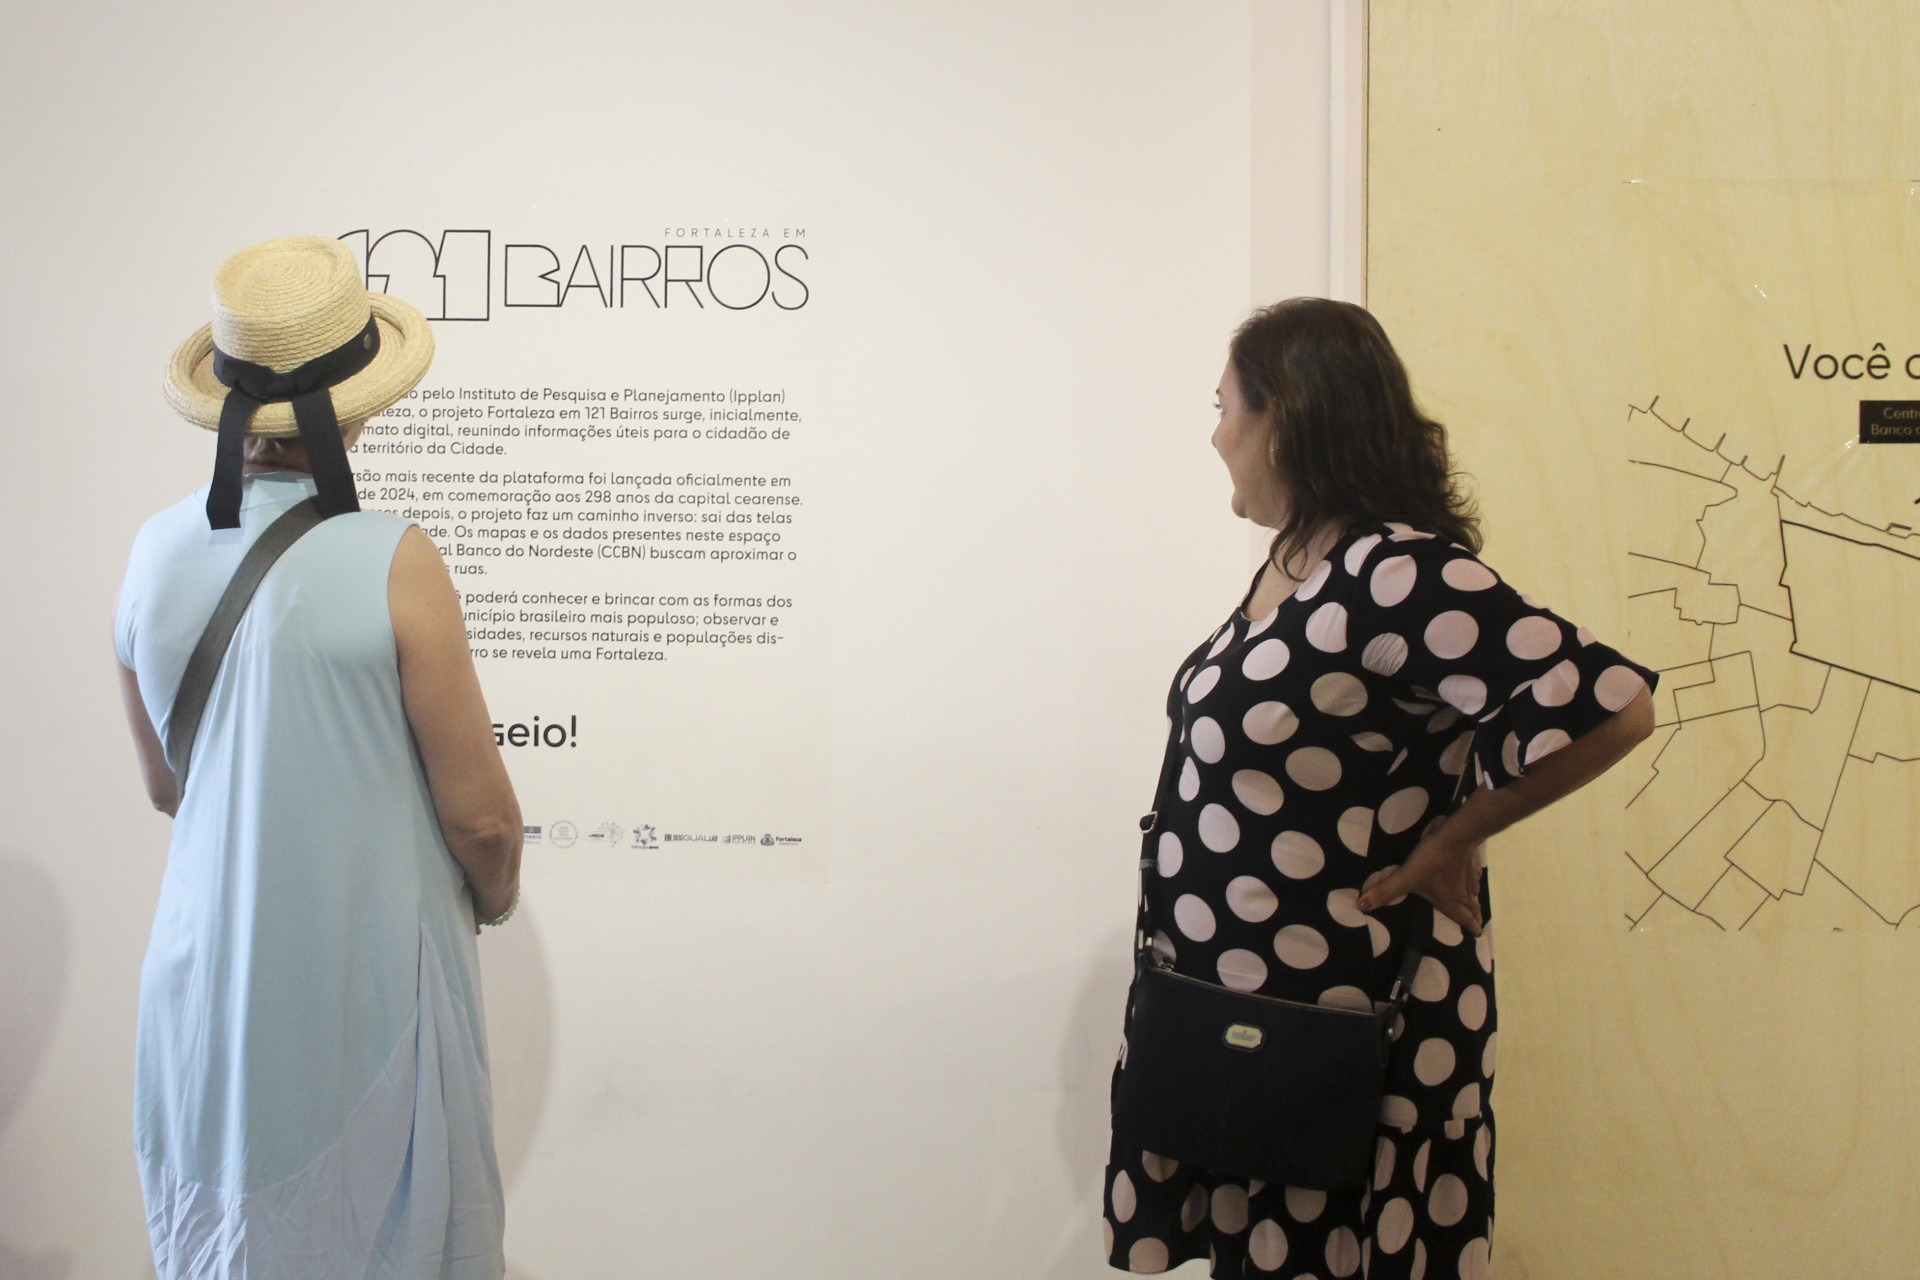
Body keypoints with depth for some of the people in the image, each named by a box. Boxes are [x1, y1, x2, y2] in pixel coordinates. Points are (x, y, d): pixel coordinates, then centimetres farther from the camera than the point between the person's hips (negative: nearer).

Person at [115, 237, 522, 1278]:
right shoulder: (391, 563, -21)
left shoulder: (156, 552, -4)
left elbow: (165, 787, 9)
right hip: (363, 983, -5)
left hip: (202, 970, 5)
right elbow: (480, 817, -14)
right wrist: (494, 892, 7)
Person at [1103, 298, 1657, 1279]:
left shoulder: (1398, 572, -21)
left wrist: (1450, 842, -17)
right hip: (1249, 1005, 8)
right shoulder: (1295, 565, 7)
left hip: (1339, 1024, -8)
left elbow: (1613, 705, -28)